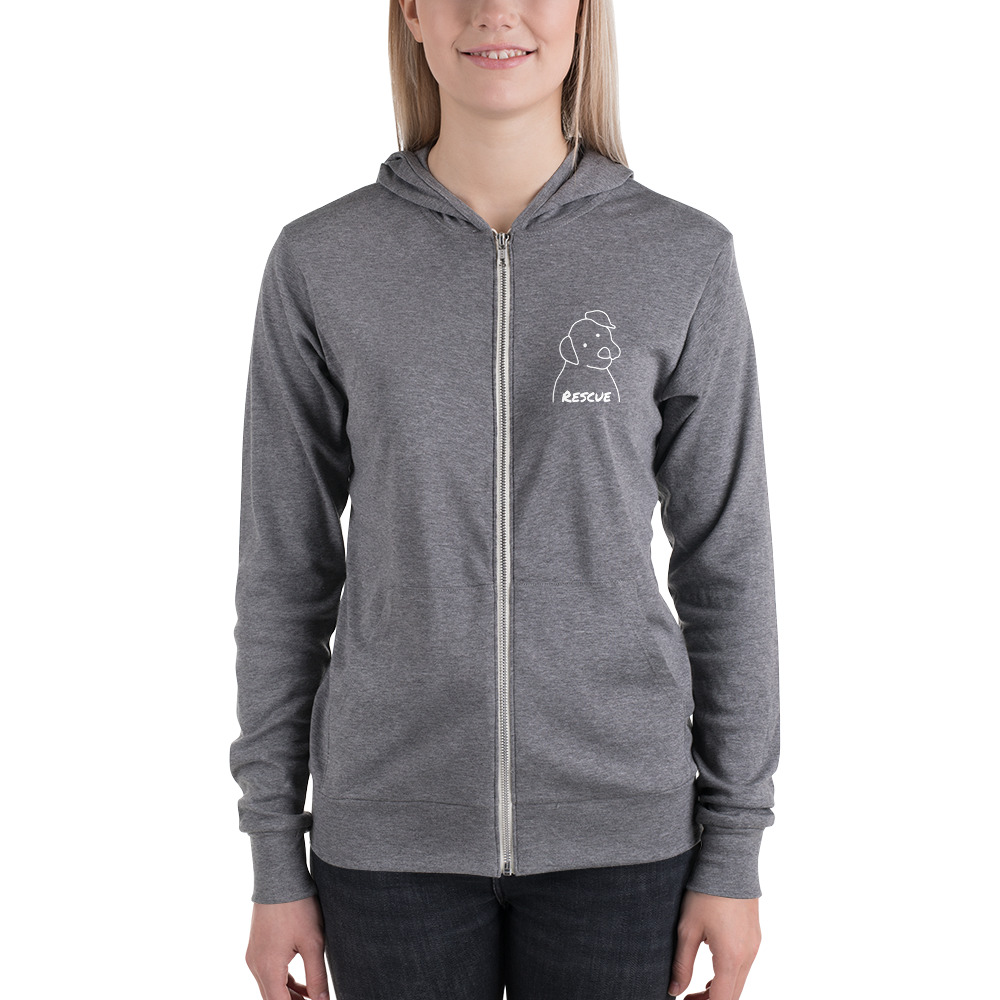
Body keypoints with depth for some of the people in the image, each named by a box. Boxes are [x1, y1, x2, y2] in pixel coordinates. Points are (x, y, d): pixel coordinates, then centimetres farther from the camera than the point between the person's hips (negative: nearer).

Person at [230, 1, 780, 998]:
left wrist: (733, 851, 1)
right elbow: (285, 568, 1)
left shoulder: (685, 259, -3)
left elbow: (725, 559, 0)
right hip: (392, 830, 1)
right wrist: (275, 861, 2)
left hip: (618, 827, 0)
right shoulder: (319, 262, -3)